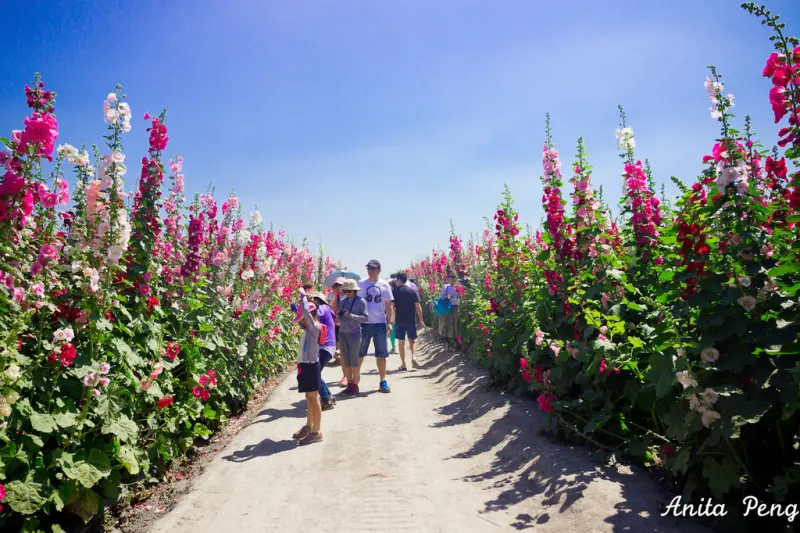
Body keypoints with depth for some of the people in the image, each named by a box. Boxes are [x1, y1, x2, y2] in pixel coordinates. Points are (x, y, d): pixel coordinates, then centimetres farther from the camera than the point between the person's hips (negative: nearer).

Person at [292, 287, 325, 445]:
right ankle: (309, 426, 31)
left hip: (311, 366, -9)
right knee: (309, 398, 18)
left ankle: (317, 432, 4)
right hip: (305, 365, 9)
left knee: (313, 398, -3)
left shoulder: (315, 327, -16)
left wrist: (303, 296, -18)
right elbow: (302, 314, 27)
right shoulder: (308, 328, 9)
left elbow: (306, 311, -30)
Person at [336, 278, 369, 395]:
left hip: (354, 333, -5)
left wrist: (350, 315, -18)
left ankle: (355, 386, 11)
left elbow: (366, 318, -12)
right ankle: (349, 385, 19)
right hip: (342, 333, 5)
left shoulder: (361, 301, -7)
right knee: (346, 361, 10)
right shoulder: (343, 300, 7)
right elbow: (339, 316, 13)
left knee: (354, 361, 2)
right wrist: (338, 314, -9)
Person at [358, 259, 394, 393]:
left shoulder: (384, 285, 4)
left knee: (381, 354, 5)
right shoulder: (361, 284, 0)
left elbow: (389, 305, 8)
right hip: (363, 323, -1)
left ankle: (383, 382, 13)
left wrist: (389, 323, 3)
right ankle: (356, 376, 28)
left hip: (380, 323, 1)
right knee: (359, 353, 10)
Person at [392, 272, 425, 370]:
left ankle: (403, 364, 9)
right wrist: (421, 320, 2)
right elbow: (418, 306, -4)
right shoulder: (412, 291, 0)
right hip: (411, 320, 1)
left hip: (399, 320, -1)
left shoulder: (395, 291, -3)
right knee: (411, 340, 16)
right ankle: (413, 356, -7)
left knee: (401, 342, 7)